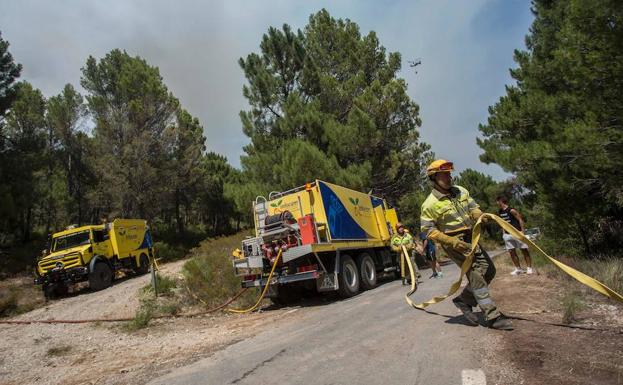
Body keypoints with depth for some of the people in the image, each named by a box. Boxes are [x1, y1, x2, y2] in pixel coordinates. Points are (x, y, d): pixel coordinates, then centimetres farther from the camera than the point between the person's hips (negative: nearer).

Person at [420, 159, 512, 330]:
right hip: (454, 243, -8)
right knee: (477, 276, -8)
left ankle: (464, 300, 23)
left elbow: (473, 208, 10)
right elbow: (429, 230, -15)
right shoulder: (430, 204, -14)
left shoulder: (461, 191, 7)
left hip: (470, 239, 8)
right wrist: (452, 241, -23)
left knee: (489, 270, 9)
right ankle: (493, 317, 1)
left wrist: (481, 217, -14)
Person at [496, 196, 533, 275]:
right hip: (507, 234, 7)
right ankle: (518, 269, 18)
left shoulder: (511, 210, -15)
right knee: (511, 252, 8)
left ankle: (529, 268, 11)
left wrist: (523, 231, -15)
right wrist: (504, 232, 14)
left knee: (524, 250, 3)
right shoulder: (499, 212, 5)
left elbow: (520, 219, -12)